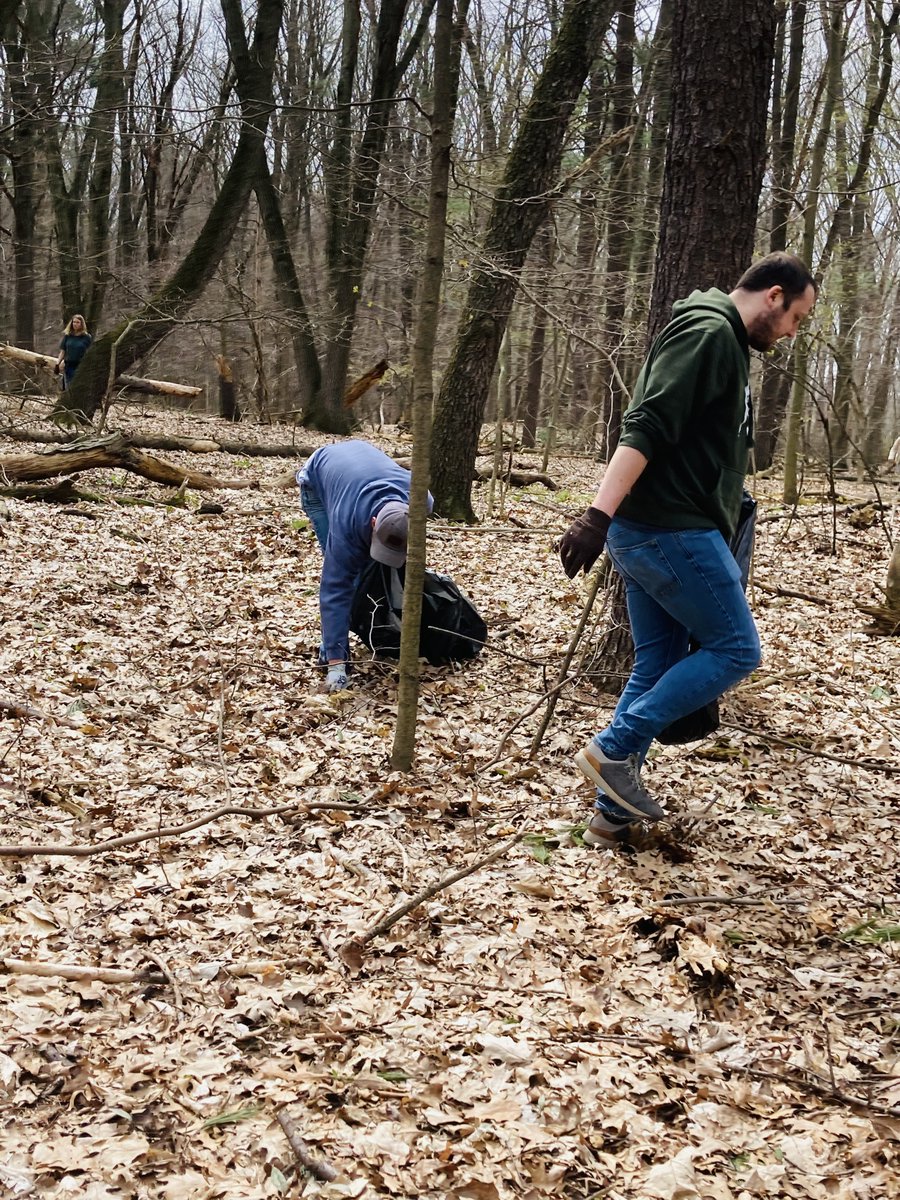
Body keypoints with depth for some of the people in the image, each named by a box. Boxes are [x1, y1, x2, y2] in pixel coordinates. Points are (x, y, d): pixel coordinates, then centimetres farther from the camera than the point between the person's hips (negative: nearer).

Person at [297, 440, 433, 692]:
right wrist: (336, 663, -44)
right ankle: (332, 651, -8)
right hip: (318, 479, -5)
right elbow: (335, 589, -42)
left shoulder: (421, 501, -35)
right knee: (339, 573, -18)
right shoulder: (345, 523, -46)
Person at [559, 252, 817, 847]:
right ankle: (614, 749, -2)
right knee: (735, 648, -2)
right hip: (671, 530, -10)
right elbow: (646, 429, -22)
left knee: (659, 663, 11)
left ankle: (613, 813, 14)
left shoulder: (727, 344, 21)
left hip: (650, 531, 10)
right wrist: (598, 516, -30)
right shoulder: (709, 332, -11)